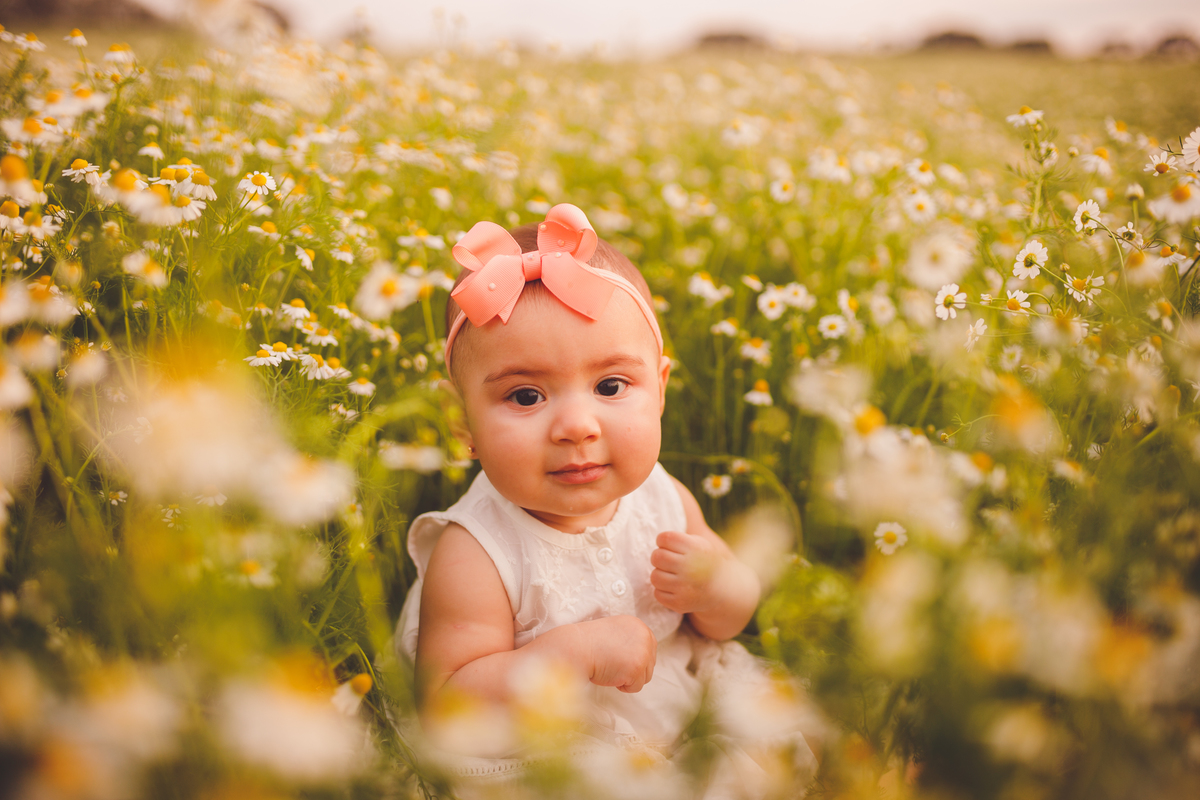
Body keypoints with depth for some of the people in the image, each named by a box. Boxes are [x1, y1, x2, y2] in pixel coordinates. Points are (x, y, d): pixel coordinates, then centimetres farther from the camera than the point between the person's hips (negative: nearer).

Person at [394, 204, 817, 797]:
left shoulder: (664, 499, -9)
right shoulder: (471, 555, -26)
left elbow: (735, 615, 4)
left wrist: (714, 587, -20)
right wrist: (575, 650, -36)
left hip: (689, 708, 5)